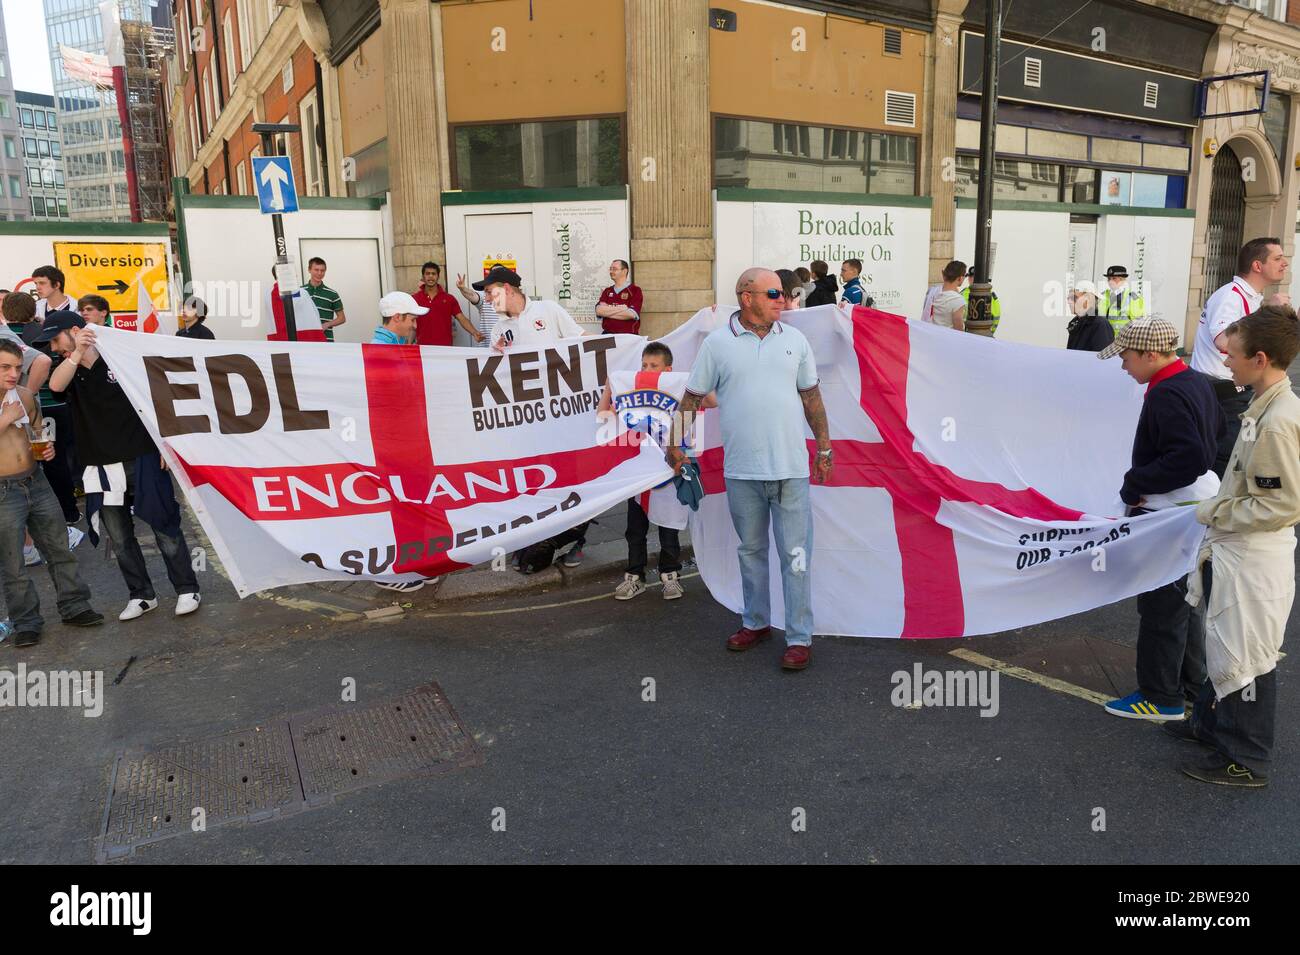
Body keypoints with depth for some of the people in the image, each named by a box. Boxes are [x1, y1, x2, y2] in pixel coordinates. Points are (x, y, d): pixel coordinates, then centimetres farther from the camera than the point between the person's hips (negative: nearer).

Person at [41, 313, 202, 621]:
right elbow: (56, 386, -15)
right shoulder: (68, 371, 9)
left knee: (164, 526, 1)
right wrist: (77, 353, -25)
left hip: (141, 460, -4)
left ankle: (187, 589, 11)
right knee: (119, 537, 8)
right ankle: (142, 595, 21)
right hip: (102, 468, 4)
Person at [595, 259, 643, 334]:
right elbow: (599, 311, 2)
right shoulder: (607, 291, 17)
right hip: (607, 335, 3)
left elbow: (632, 314, -11)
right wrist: (620, 308, -6)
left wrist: (608, 311, -1)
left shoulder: (635, 290, 4)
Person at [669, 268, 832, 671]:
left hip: (791, 467, 1)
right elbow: (692, 397, 5)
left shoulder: (794, 339, 7)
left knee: (796, 554, 1)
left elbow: (811, 396, 13)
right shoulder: (718, 343, 0)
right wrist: (676, 443, 4)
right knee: (750, 550, 14)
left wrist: (824, 446, 13)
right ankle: (756, 622, 31)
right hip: (742, 470, 0)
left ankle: (799, 637, 11)